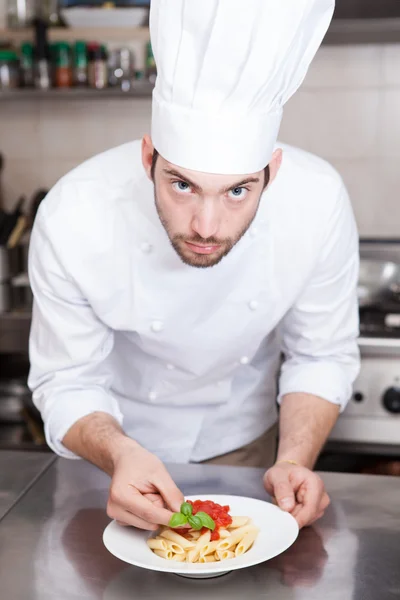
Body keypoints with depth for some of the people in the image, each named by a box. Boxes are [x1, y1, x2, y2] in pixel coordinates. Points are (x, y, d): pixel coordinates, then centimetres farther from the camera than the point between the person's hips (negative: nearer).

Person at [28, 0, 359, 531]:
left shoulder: (318, 204, -30)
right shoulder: (72, 220, -34)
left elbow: (321, 357, -16)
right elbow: (69, 385, -23)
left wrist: (294, 462, -31)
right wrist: (119, 454, -42)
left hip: (246, 440, 2)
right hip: (117, 440, -1)